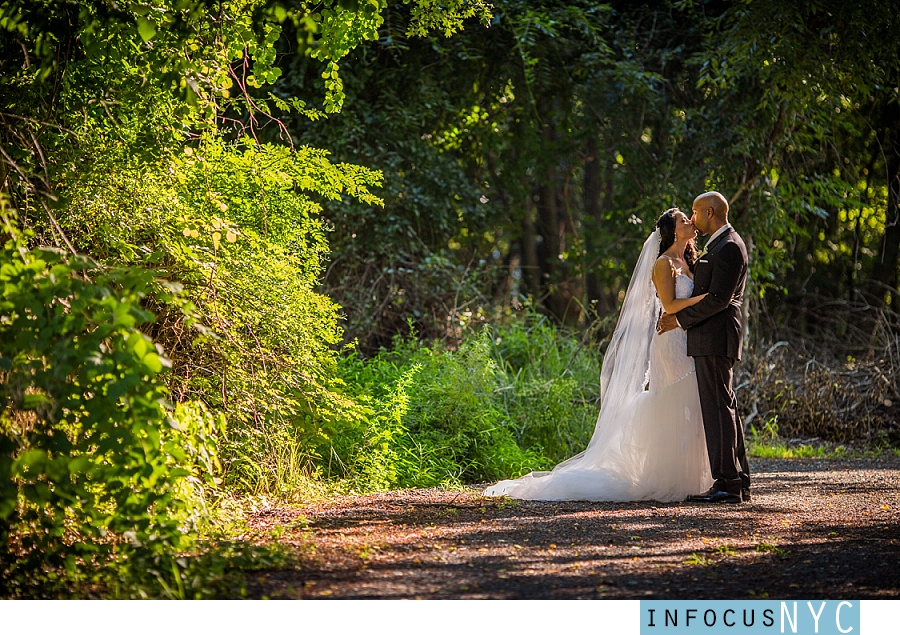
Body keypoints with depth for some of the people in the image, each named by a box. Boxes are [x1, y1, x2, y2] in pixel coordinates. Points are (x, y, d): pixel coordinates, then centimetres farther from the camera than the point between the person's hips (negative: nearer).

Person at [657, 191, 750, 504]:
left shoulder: (729, 246, -13)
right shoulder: (720, 244, 20)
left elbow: (719, 298, -19)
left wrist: (681, 319, -14)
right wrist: (679, 313, 10)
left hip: (715, 338, -11)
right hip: (712, 339, 11)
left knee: (718, 408, -11)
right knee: (724, 408, 11)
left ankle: (726, 483, -11)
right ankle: (739, 481, 15)